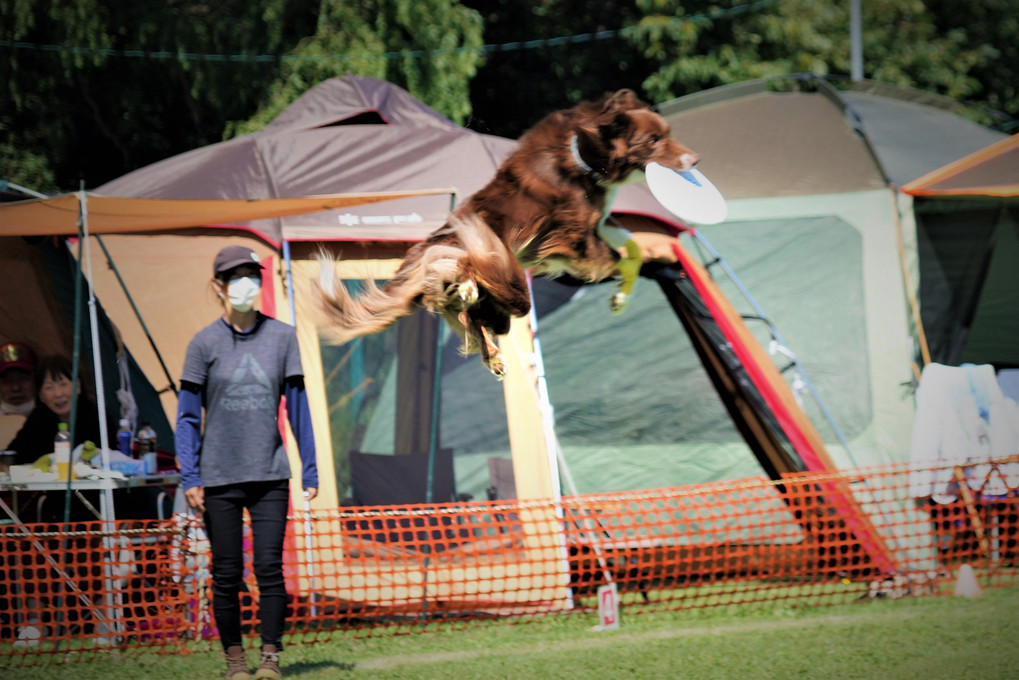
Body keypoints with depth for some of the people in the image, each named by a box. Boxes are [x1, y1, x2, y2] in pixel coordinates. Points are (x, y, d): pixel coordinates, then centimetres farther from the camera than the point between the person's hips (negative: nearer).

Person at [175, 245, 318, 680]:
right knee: (226, 573, 2)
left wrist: (310, 471, 5)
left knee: (269, 567, -6)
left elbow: (297, 407, 9)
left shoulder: (282, 337, 6)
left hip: (270, 475, 1)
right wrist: (189, 478, -7)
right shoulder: (205, 343, 1)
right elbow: (187, 417, 2)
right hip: (219, 479, -1)